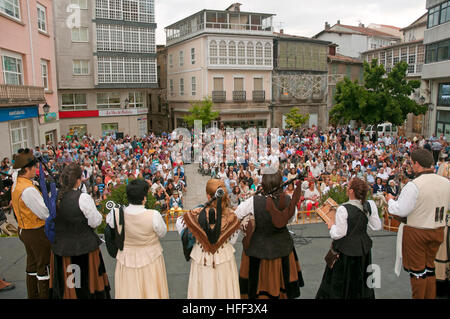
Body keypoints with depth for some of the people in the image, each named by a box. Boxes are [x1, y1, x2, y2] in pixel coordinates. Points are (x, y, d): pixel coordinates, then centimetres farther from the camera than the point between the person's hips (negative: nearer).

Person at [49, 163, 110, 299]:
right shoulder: (83, 198, -21)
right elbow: (95, 222, -17)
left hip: (59, 246, 5)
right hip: (83, 247, -5)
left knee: (64, 283, 19)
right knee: (85, 281, 11)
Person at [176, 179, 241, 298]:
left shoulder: (198, 214, -24)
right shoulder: (231, 215, -19)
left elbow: (179, 222, -6)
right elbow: (232, 240, -6)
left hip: (201, 260, -1)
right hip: (225, 259, 1)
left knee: (203, 291, 21)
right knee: (224, 290, 22)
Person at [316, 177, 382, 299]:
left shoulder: (343, 209, -26)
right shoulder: (370, 205, -10)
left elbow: (338, 234, -21)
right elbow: (377, 226, 0)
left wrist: (332, 225, -3)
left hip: (345, 250, -5)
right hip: (364, 248, 5)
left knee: (341, 282, 14)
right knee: (361, 280, 24)